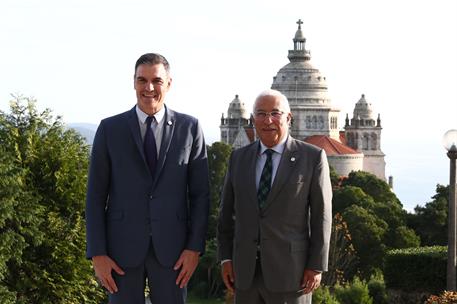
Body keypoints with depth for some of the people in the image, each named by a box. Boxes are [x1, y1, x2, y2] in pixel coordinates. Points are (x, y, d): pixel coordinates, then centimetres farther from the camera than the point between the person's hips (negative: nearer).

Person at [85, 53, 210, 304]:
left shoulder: (189, 128, 4)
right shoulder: (110, 129, 3)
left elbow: (199, 193, 5)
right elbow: (96, 195, 3)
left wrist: (195, 247, -3)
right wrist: (97, 254, -4)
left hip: (171, 247, 0)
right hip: (123, 246, 0)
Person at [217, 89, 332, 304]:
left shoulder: (312, 157, -2)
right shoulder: (239, 158, 10)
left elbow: (320, 216, -3)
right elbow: (227, 212, 12)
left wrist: (316, 267, -8)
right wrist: (226, 258, 5)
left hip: (290, 270, -4)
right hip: (247, 270, 4)